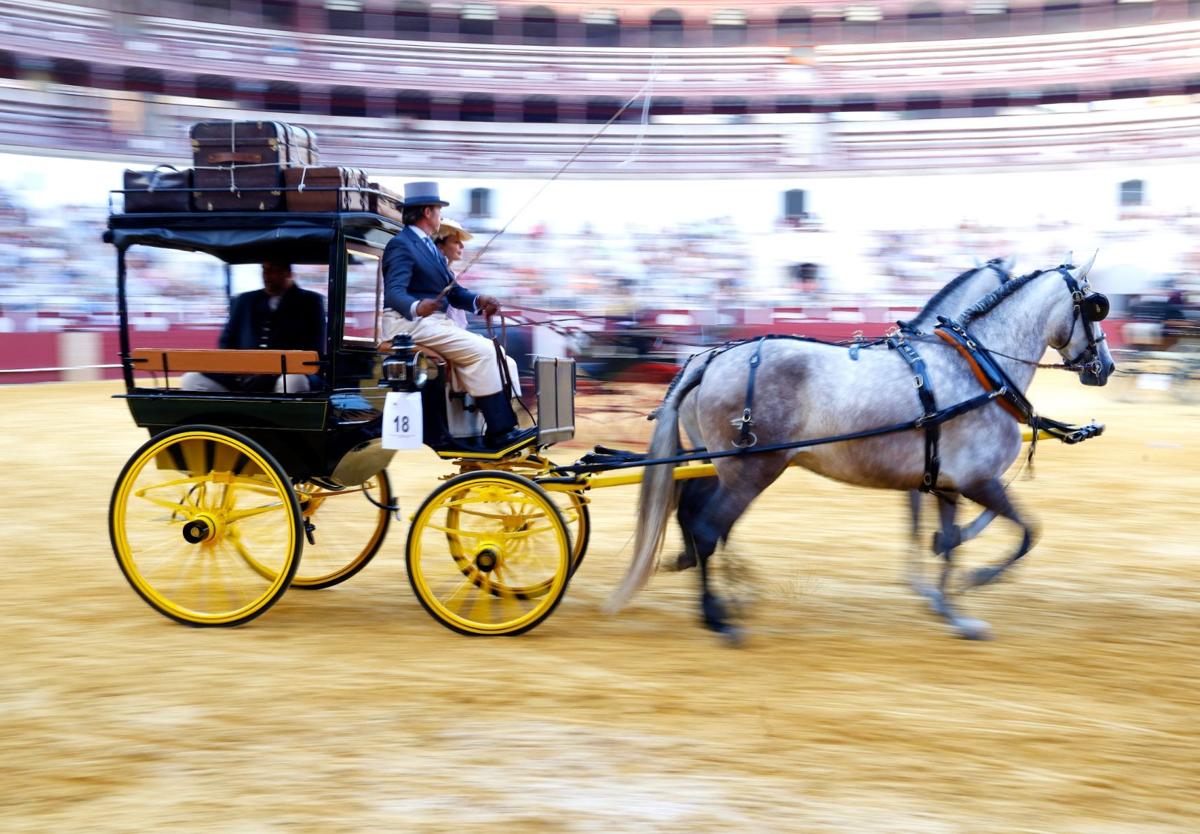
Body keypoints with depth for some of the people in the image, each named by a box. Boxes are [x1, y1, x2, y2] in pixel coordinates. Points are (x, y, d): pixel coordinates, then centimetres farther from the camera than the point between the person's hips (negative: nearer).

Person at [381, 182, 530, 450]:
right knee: (481, 351, -21)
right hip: (411, 323, -10)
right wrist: (416, 307, -45)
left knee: (493, 351, 1)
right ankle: (499, 431, -20)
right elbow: (394, 292, -23)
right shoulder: (401, 245, -9)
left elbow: (452, 290, 16)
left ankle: (502, 426, -4)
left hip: (436, 321, 10)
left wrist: (478, 300, -4)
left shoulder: (430, 246, 22)